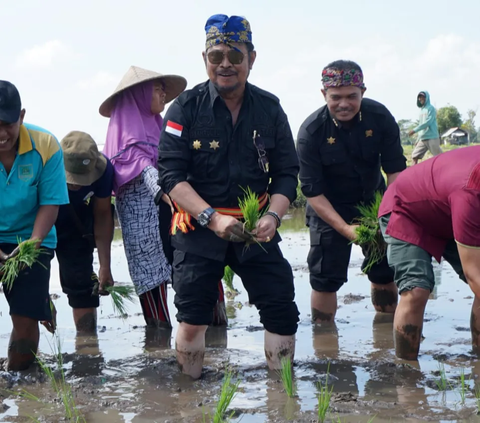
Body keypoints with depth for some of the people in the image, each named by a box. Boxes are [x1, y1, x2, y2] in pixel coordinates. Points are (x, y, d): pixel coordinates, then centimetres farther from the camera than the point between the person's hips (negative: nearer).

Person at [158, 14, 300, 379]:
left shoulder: (269, 108, 1)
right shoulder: (186, 107, -7)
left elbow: (286, 173, 2)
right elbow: (171, 173, -12)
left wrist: (273, 216, -17)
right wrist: (213, 218, -24)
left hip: (255, 227, 2)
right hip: (199, 226, -2)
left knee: (283, 313, 0)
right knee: (193, 316, 0)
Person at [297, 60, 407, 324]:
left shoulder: (380, 117, -17)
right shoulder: (311, 131, -23)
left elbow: (395, 170, -13)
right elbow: (312, 191, -22)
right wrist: (345, 228, -31)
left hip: (373, 200, 3)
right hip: (329, 207, -3)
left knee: (385, 270, 7)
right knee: (325, 277, -5)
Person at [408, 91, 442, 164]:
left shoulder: (430, 108, -5)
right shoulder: (421, 110, 19)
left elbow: (428, 122, -17)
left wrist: (415, 130, -19)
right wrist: (418, 139, 19)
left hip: (432, 138, -8)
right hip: (422, 139, 8)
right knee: (414, 155, -1)